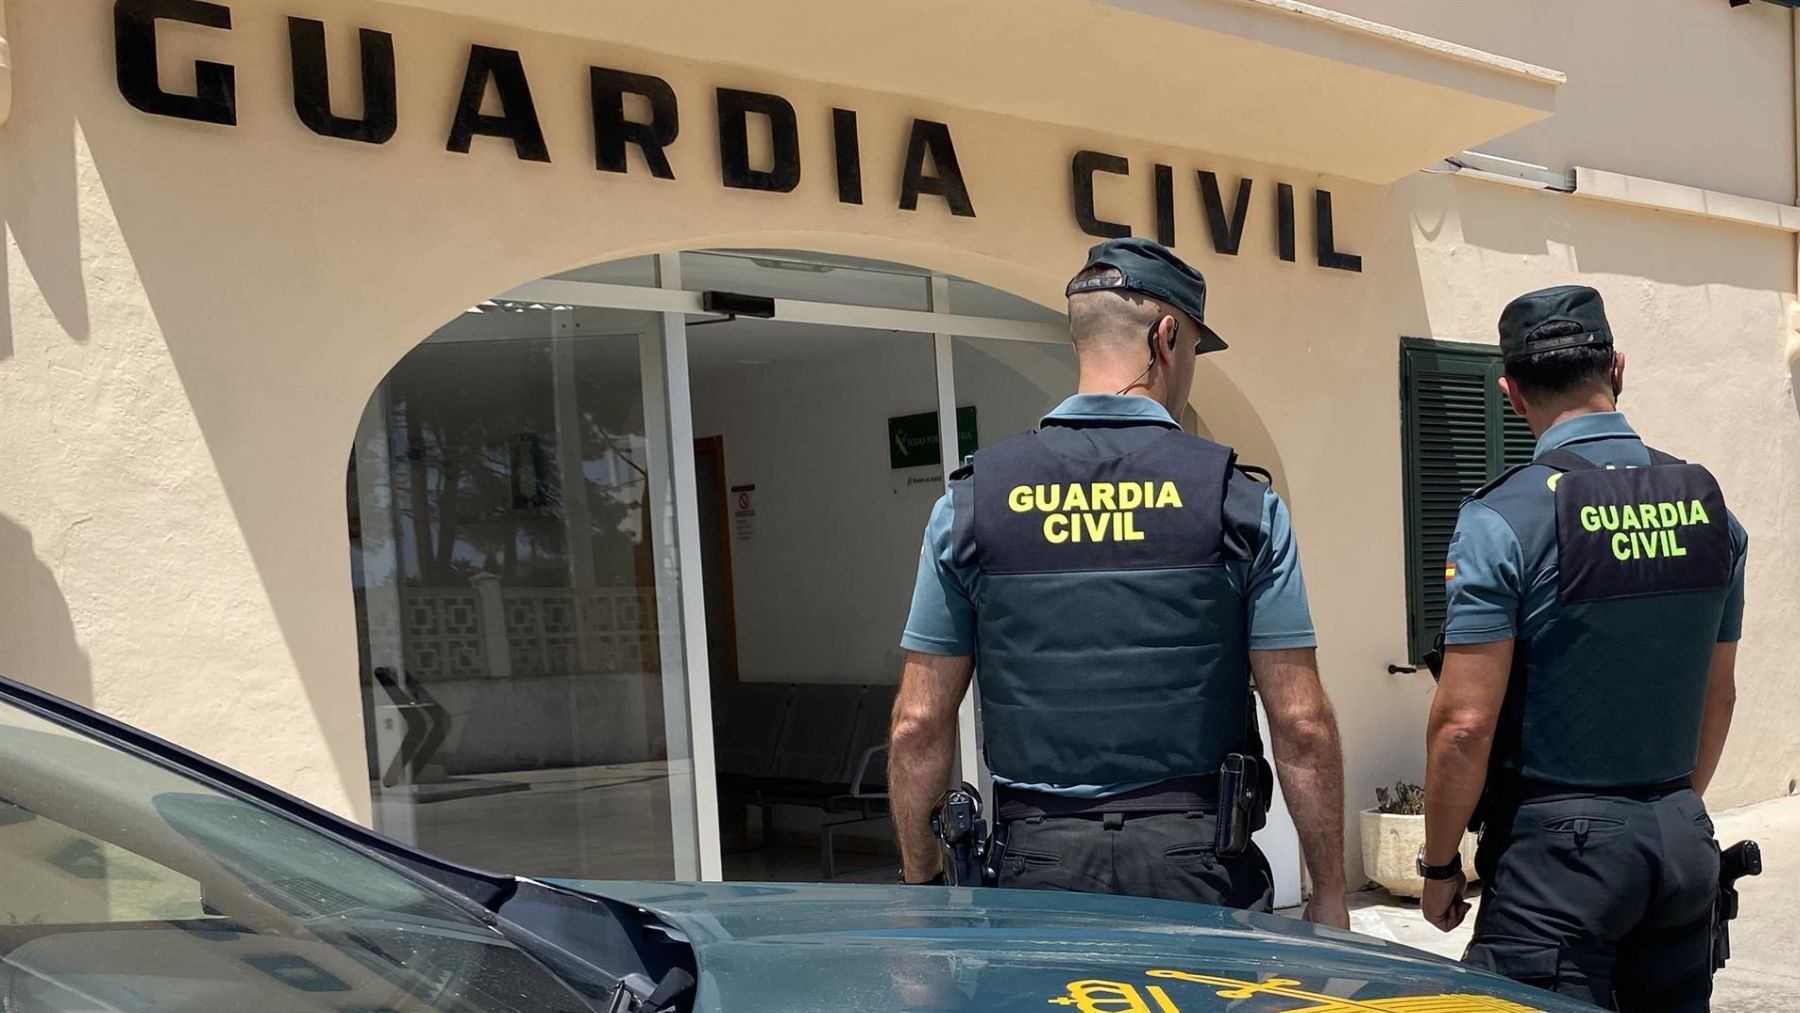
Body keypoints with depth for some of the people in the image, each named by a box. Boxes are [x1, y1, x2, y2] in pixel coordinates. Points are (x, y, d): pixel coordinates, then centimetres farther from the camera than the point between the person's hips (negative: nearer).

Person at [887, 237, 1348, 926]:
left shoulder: (972, 501, 2)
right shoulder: (1241, 501, -2)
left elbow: (920, 724, 3)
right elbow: (1302, 726, -3)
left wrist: (920, 884, 13)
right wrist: (1329, 892, 6)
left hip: (1038, 867, 2)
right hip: (1196, 863, -2)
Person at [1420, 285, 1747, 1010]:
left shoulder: (1504, 518, -14)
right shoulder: (1709, 506, 4)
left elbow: (1465, 723, -15)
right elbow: (1717, 699, 15)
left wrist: (1440, 866, -3)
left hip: (1559, 844, -6)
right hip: (1684, 841, 6)